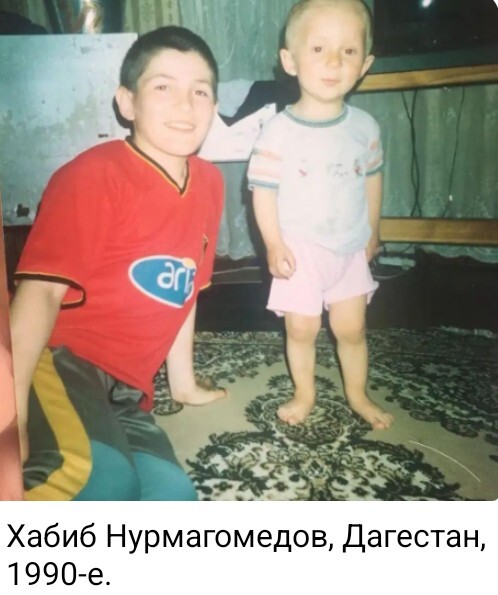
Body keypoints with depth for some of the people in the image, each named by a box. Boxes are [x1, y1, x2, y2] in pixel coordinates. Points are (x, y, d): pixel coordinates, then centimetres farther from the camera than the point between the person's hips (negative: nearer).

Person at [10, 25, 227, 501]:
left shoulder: (208, 184, 10)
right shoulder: (94, 175, -9)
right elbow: (42, 289, -16)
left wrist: (183, 381, 25)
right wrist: (12, 417, -25)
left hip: (124, 390, 7)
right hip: (61, 362, -7)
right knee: (103, 478, -33)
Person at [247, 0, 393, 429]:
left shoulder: (364, 126, -4)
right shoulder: (279, 131, -16)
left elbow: (372, 178, 8)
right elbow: (263, 190, -13)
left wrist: (373, 231, 12)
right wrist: (274, 244, -17)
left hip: (351, 249, 3)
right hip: (301, 250, -3)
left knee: (352, 328, 14)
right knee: (302, 329, 9)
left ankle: (358, 394, 35)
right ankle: (305, 394, 32)